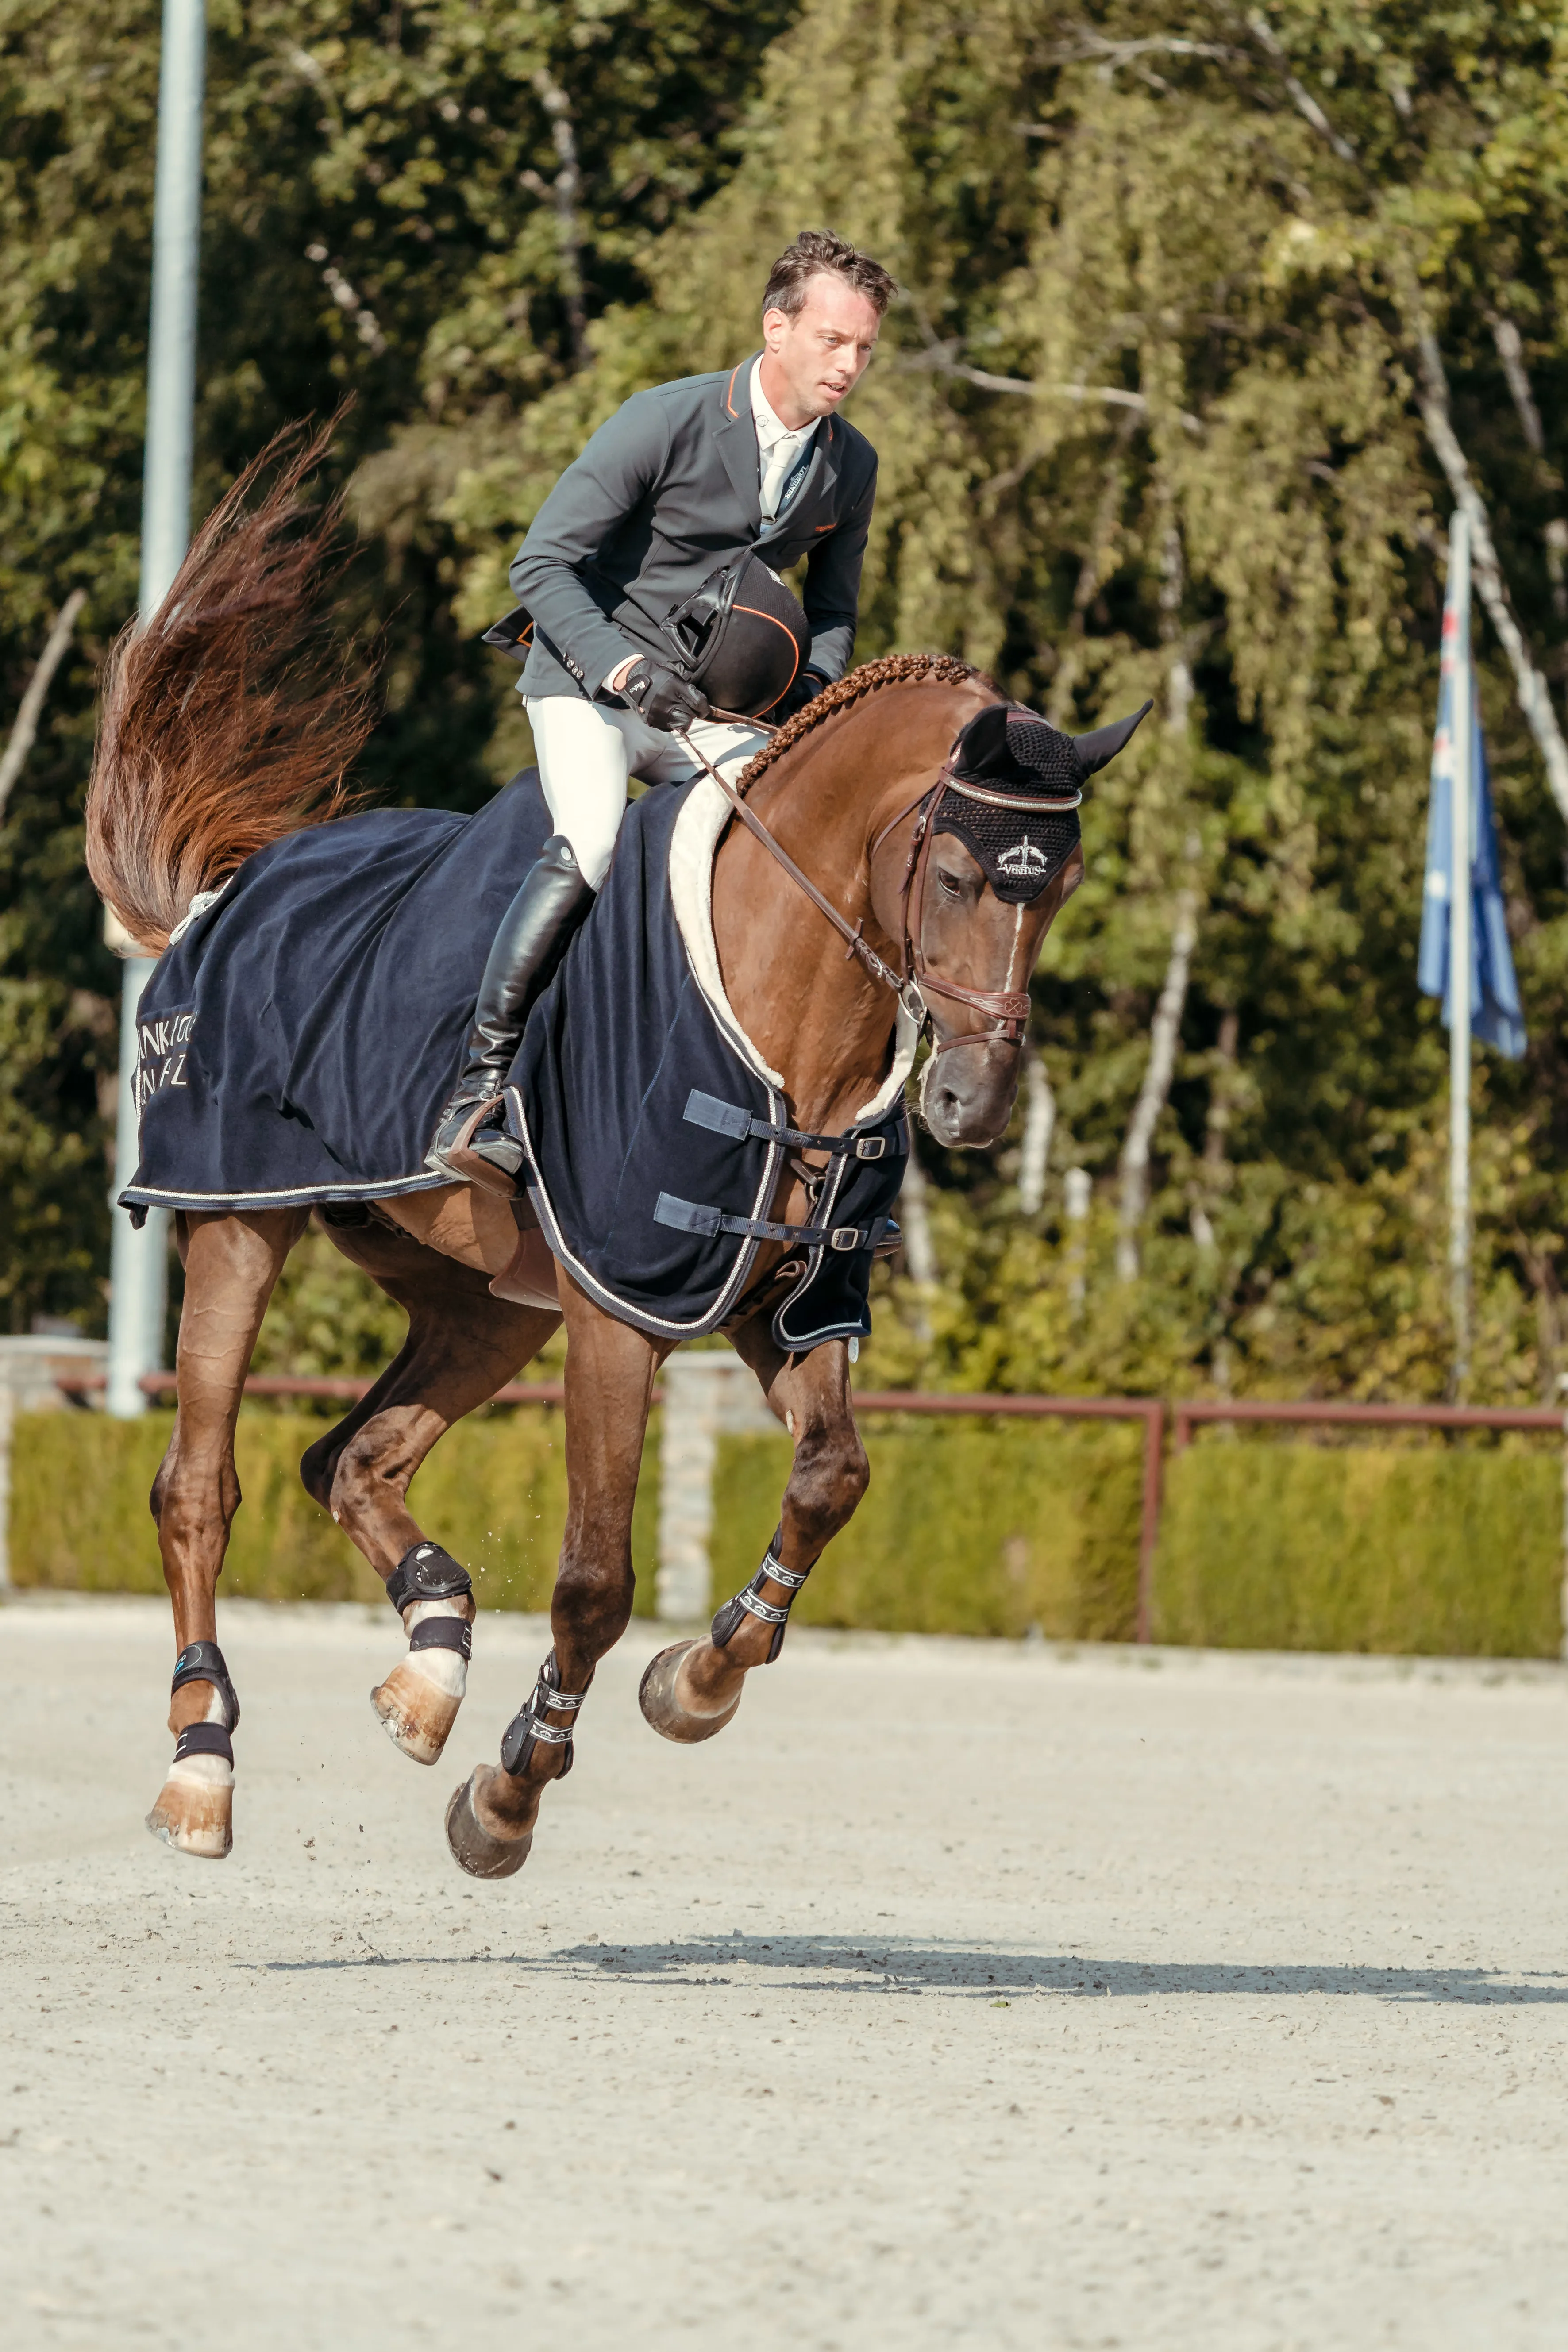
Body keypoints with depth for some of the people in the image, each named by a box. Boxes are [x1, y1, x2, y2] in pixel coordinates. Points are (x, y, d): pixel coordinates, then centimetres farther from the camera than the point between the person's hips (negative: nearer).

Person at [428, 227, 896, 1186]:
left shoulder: (851, 466, 3)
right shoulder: (666, 423, -16)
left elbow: (832, 611, 18)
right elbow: (543, 564, -15)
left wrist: (811, 696, -3)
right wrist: (626, 668, -28)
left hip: (712, 706, 6)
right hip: (588, 682, -6)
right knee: (588, 844, -31)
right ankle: (478, 1090, -30)